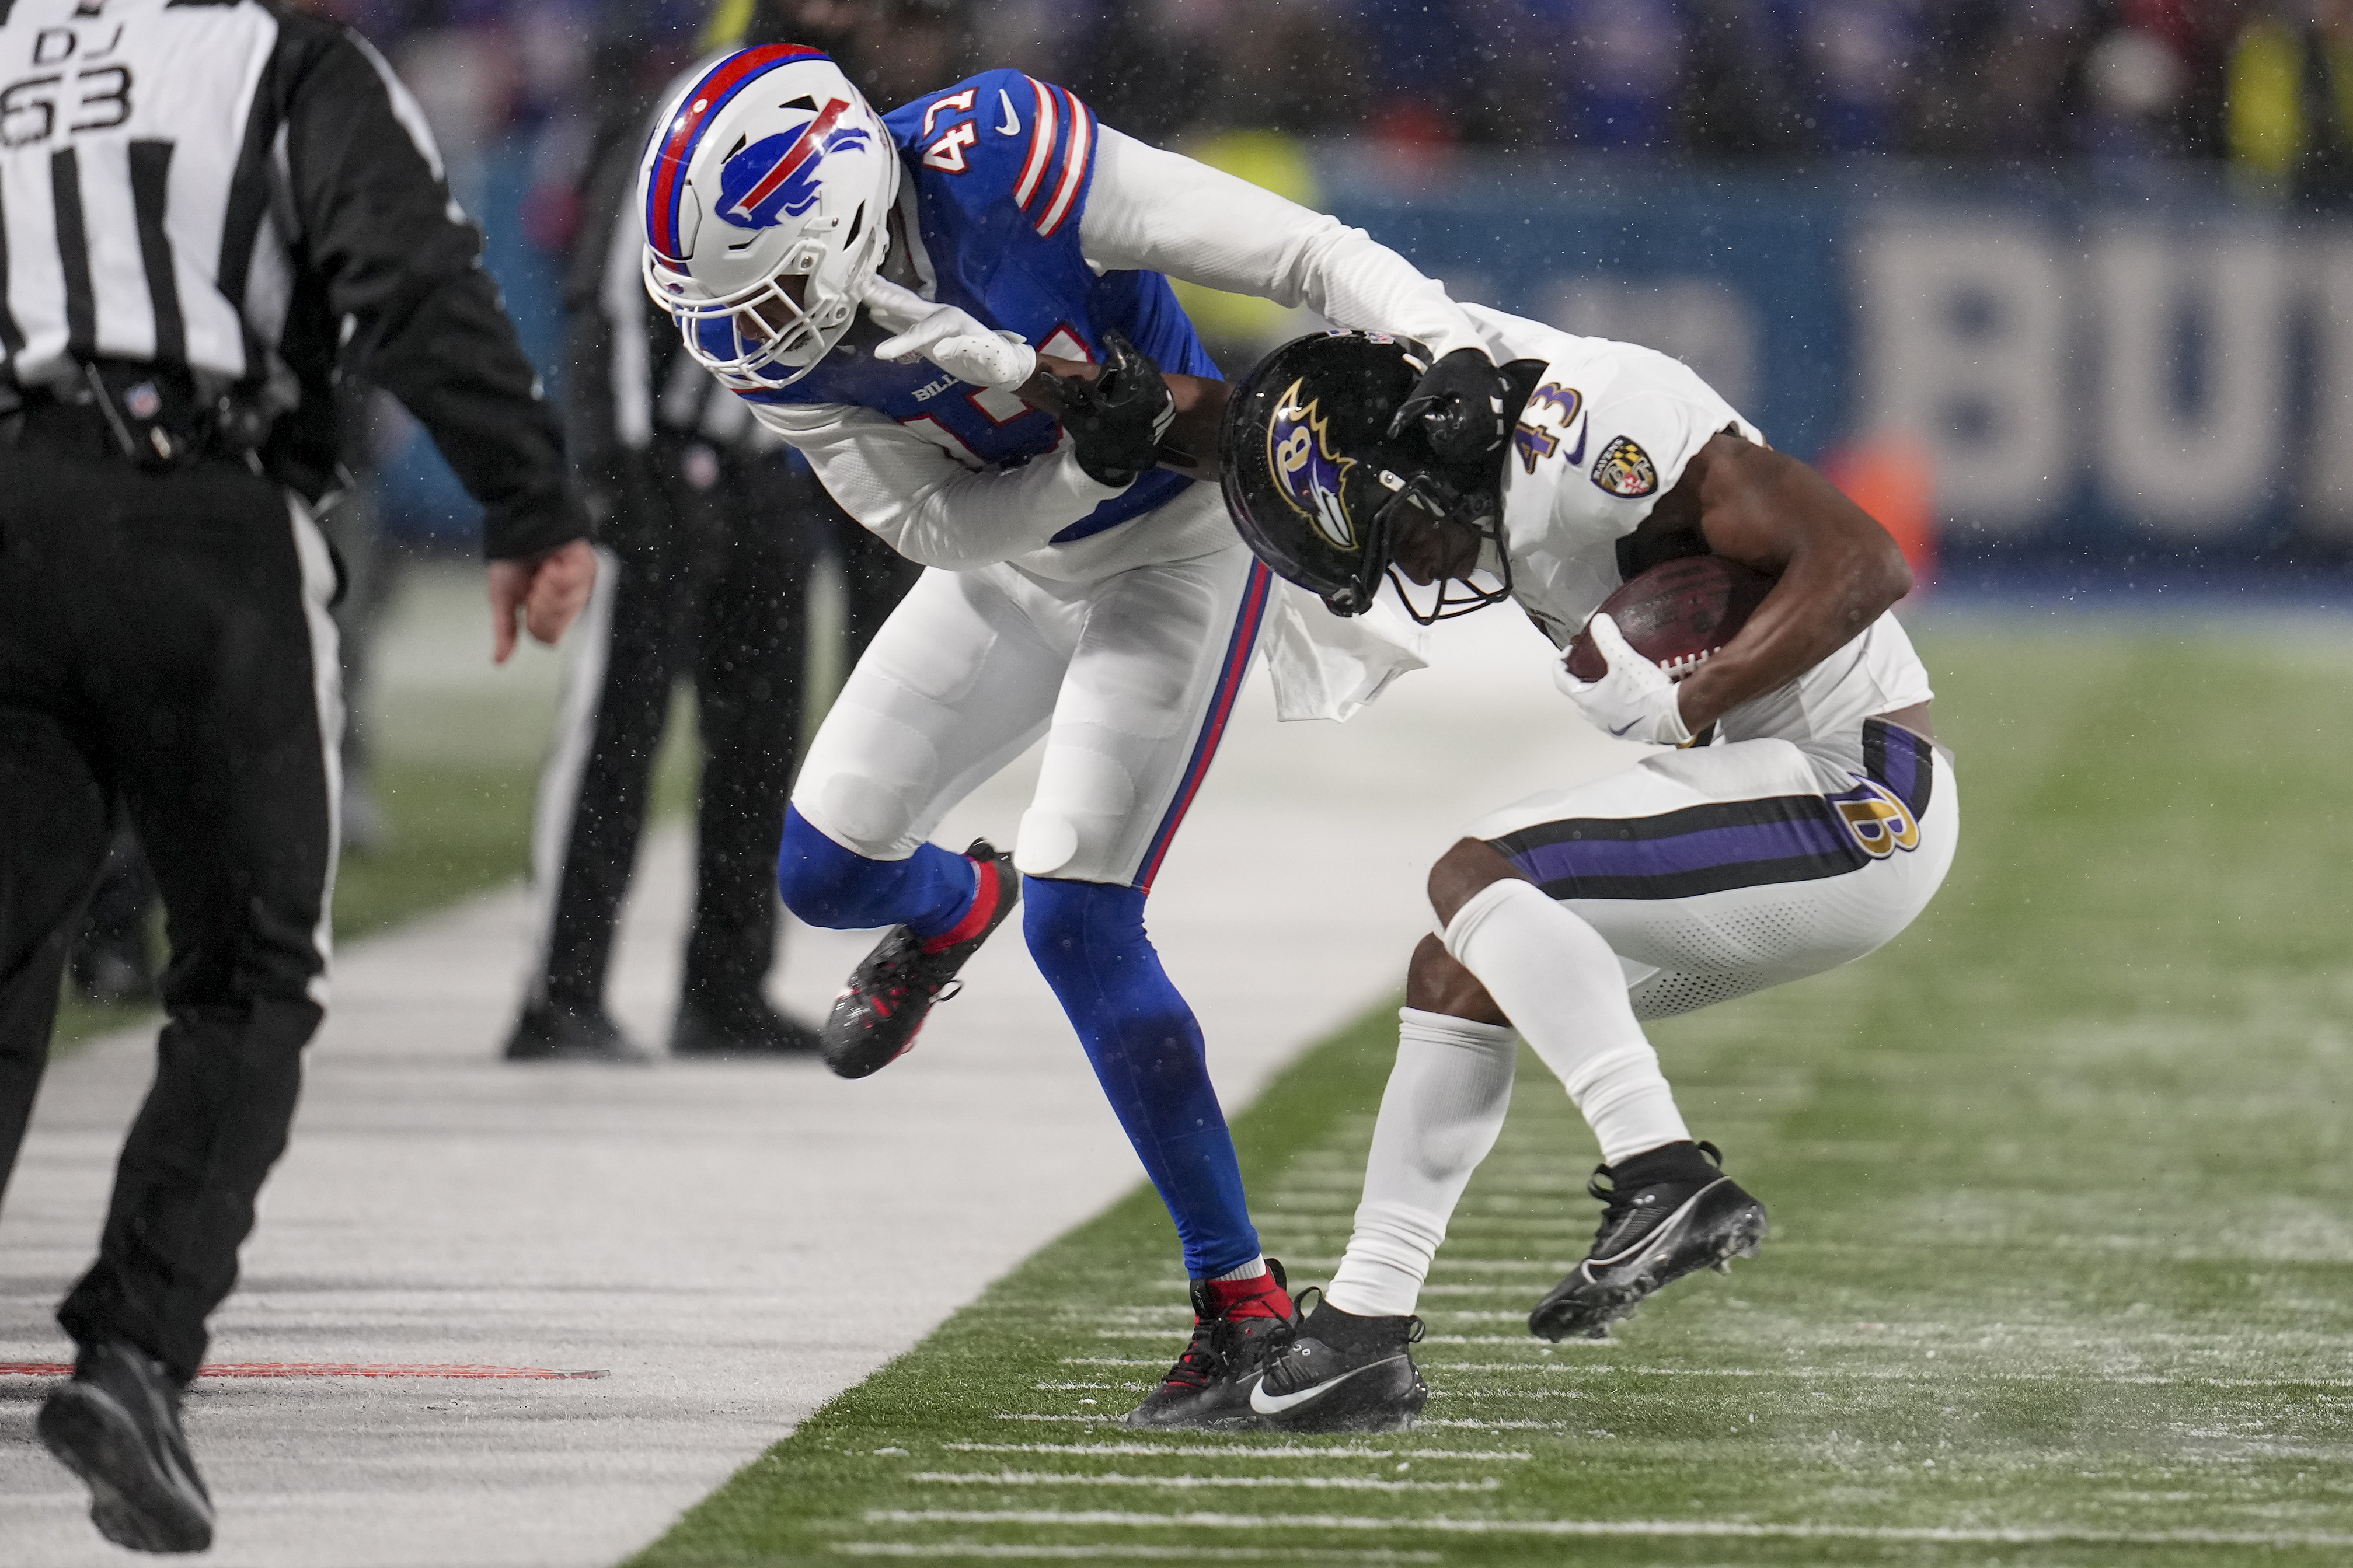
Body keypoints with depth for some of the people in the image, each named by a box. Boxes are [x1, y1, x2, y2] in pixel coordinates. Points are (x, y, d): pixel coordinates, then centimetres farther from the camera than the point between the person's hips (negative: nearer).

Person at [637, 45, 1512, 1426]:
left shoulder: (1005, 170, -35)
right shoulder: (777, 336, -19)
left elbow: (1306, 254, -31)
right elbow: (943, 529, -15)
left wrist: (1451, 350, -45)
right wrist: (1083, 463, -34)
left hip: (1175, 548, -6)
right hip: (1016, 561, 6)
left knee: (1076, 923, -16)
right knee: (827, 873, 6)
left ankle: (1243, 1300, -6)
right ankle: (955, 910, 46)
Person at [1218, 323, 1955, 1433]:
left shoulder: (1593, 434, -21)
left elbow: (1863, 561, -26)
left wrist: (1697, 706, -27)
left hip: (1853, 797, -10)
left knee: (1474, 881, -17)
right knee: (1461, 972, 11)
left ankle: (1666, 1179, -28)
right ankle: (1364, 1327, 16)